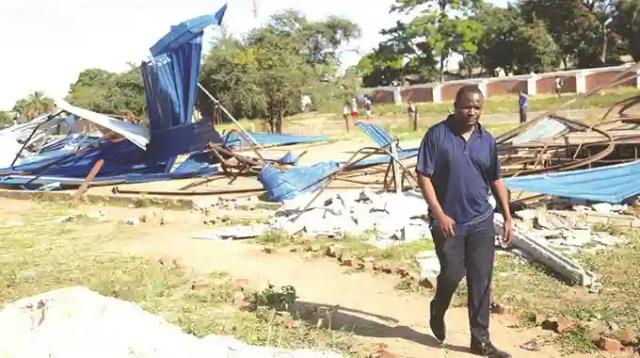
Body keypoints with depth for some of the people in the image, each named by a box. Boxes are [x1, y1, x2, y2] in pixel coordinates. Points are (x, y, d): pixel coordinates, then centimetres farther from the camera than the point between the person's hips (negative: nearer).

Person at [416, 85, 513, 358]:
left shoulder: (487, 140, 6)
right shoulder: (437, 135, -8)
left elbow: (496, 180, 13)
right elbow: (423, 176, -11)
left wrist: (507, 217, 9)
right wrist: (439, 214, -17)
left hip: (482, 221, 4)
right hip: (448, 222, -4)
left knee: (481, 281, 6)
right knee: (452, 274, 1)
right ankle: (438, 311, 35)